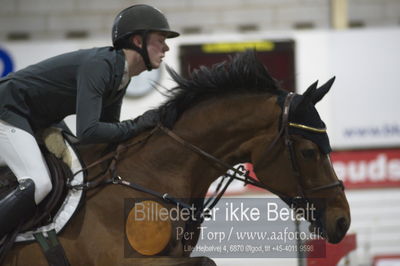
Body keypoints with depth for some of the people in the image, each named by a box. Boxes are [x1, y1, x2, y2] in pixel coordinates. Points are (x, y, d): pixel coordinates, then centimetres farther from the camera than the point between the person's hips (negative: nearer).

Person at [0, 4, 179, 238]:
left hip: (39, 122, 10)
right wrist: (136, 126, -30)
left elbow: (108, 128, 10)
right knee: (38, 184, -26)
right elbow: (87, 132, -37)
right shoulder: (98, 66, -28)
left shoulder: (121, 76, 2)